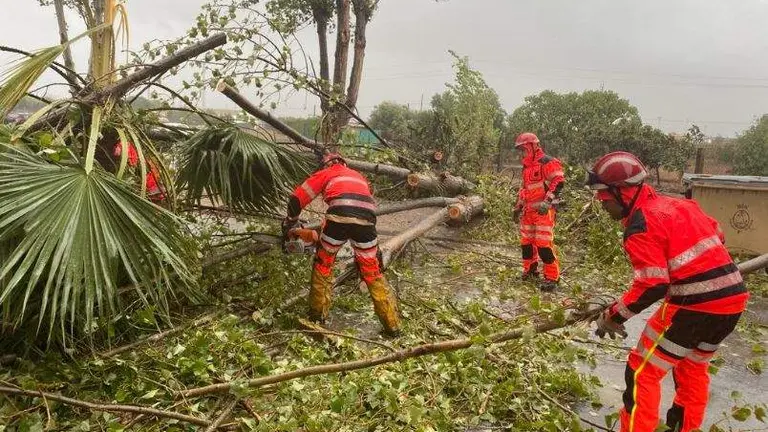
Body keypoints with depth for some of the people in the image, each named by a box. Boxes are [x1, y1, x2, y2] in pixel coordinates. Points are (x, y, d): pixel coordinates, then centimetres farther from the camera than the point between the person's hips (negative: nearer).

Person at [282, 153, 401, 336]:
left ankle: (318, 315, 27)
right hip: (366, 218, 3)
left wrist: (289, 223, 40)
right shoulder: (359, 176, 38)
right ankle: (392, 325, 14)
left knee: (323, 264, 21)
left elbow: (297, 199, 24)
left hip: (340, 215, -3)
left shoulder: (325, 173, 27)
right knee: (372, 272, 15)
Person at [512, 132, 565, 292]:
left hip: (543, 211, -9)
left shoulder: (547, 162, -11)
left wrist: (547, 201, -27)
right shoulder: (527, 167, 20)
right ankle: (530, 270, 28)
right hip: (529, 210, 9)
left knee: (544, 243, -13)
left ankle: (552, 277, -4)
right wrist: (518, 206, 26)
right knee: (526, 242, 12)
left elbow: (559, 181, -20)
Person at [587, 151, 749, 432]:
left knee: (642, 371, 2)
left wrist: (614, 315, -10)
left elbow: (651, 286, -20)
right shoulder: (677, 204, 12)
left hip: (694, 306, -9)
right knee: (693, 366, 28)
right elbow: (716, 234, 24)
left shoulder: (640, 226, -14)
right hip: (733, 298, 9)